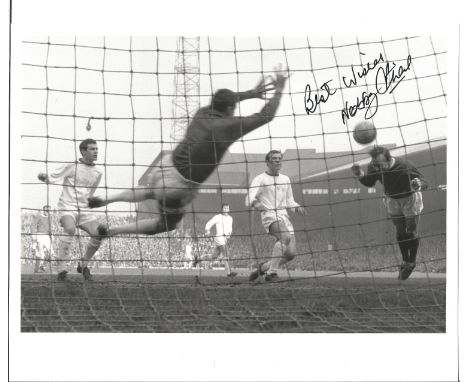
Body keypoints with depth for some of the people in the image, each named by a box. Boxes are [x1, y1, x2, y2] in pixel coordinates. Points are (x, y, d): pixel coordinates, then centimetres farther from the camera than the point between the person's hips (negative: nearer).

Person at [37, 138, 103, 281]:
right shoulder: (71, 167, -2)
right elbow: (51, 178, -6)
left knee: (98, 234, -14)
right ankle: (62, 268, -33)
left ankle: (83, 265, 9)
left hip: (84, 210, 5)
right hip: (67, 207, -5)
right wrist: (44, 176, -25)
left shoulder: (97, 173, 13)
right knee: (70, 228, -34)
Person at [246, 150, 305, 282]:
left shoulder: (285, 179, 22)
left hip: (284, 217, 7)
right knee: (285, 237, -35)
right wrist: (255, 203, -33)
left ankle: (263, 267, 17)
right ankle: (272, 272, -31)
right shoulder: (260, 179, 2)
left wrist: (297, 207, 5)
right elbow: (249, 200, -8)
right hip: (269, 216, -7)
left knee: (290, 253, -5)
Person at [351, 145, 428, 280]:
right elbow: (370, 183, -4)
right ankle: (405, 261, 33)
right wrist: (360, 175, -26)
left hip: (409, 198, -4)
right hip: (392, 200, 4)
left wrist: (419, 185, -59)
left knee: (411, 232, 5)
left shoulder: (404, 167, -39)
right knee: (400, 232, 13)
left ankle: (411, 262, 27)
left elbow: (424, 182, -33)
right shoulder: (373, 167, -25)